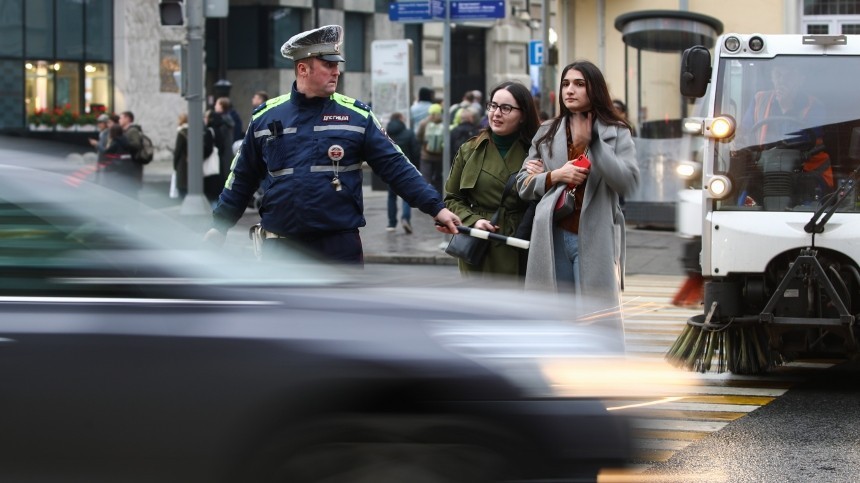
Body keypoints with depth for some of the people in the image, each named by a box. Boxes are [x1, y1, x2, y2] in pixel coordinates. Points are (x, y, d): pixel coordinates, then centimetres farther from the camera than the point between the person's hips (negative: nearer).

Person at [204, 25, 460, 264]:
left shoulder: (357, 115, 1)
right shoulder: (265, 117, 5)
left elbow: (395, 166, -1)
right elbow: (243, 177, 14)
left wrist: (435, 207, -9)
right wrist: (220, 225, 13)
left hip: (339, 245, -1)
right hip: (281, 245, 1)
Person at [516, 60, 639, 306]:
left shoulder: (616, 133, 4)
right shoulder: (547, 133, 14)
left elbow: (628, 182, -10)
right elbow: (523, 183, 12)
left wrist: (592, 142, -14)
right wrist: (554, 176, -8)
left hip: (595, 240, -3)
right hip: (553, 239, 3)